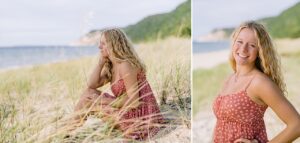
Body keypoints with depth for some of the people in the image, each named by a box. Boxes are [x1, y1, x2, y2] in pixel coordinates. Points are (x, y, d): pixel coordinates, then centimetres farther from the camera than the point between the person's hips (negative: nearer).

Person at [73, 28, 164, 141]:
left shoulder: (125, 65, -19)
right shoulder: (111, 66, 10)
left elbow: (133, 101, -21)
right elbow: (91, 85, 1)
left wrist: (103, 101, -16)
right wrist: (101, 61, -3)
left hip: (140, 116, -9)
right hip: (126, 110, 9)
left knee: (88, 98, -8)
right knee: (89, 93, 5)